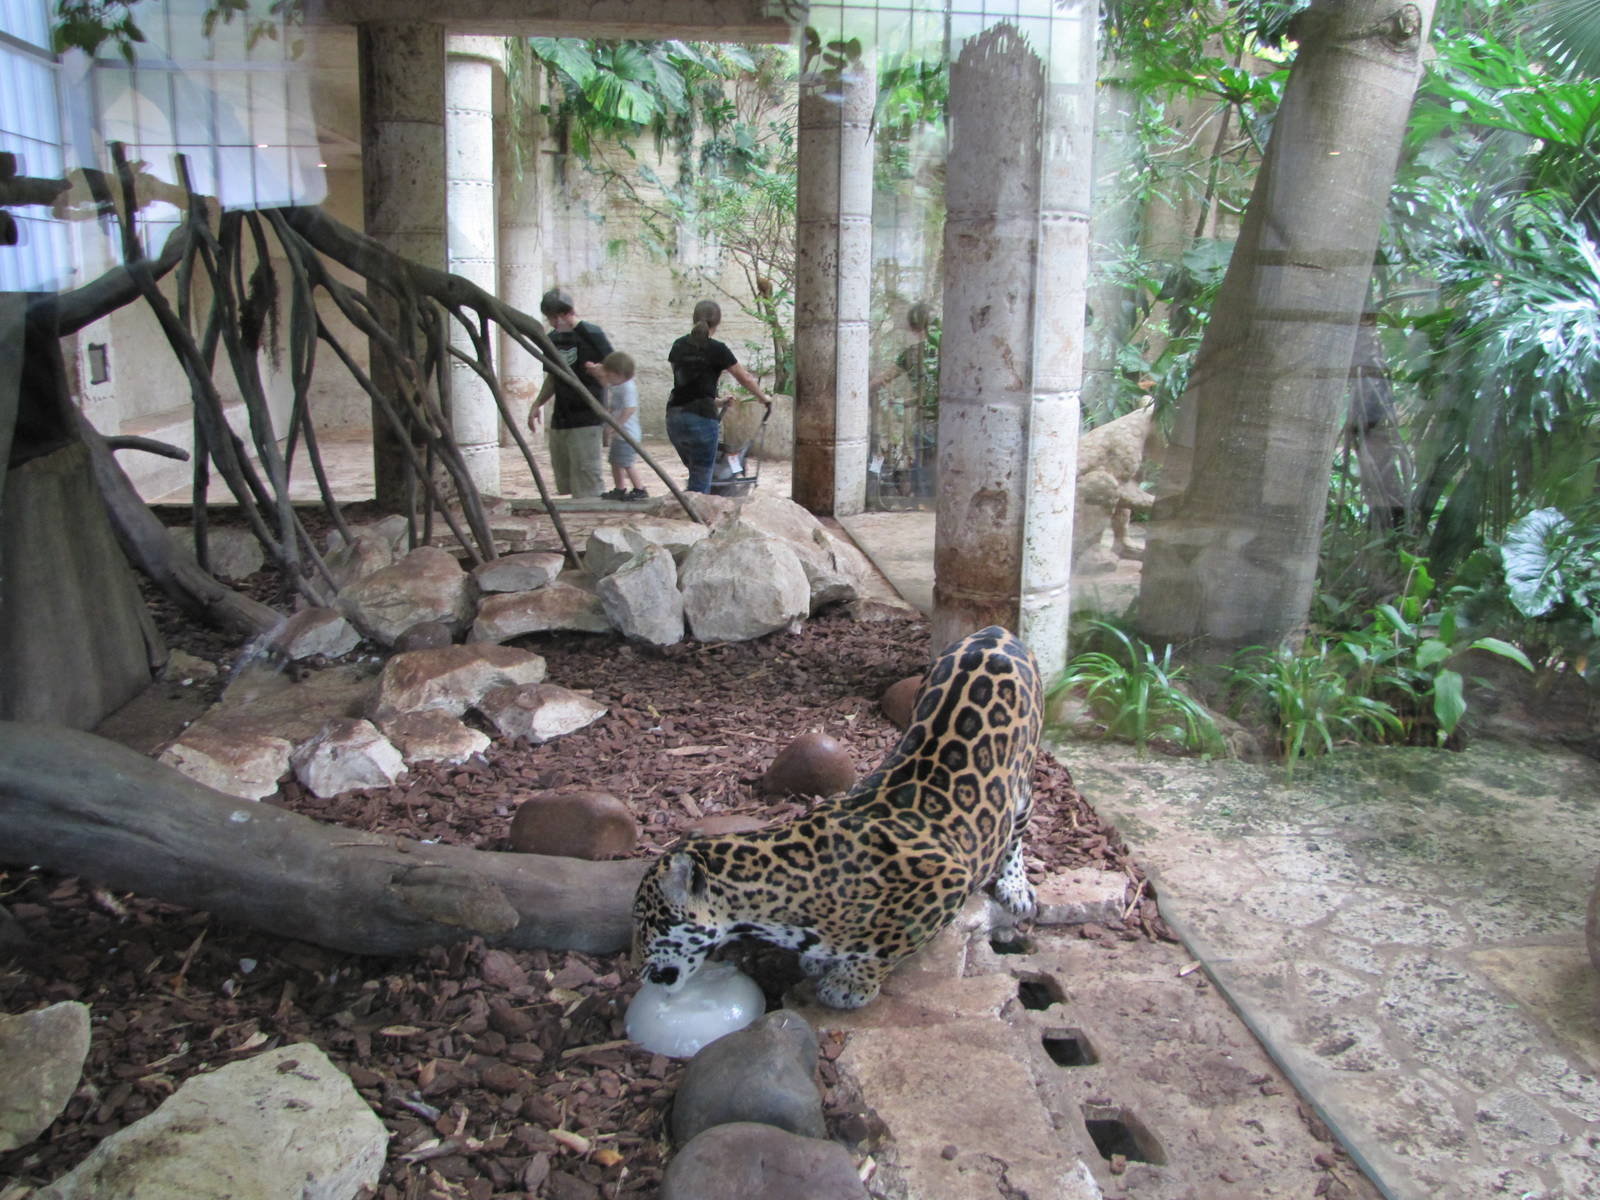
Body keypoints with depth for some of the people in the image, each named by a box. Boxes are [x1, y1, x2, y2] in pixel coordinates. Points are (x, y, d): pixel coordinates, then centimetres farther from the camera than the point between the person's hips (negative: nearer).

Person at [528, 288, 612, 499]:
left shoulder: (591, 334, -7)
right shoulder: (552, 339, 13)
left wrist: (598, 370, -28)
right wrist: (537, 405, 13)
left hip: (587, 417, -7)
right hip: (559, 419, 7)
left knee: (586, 481, -9)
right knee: (564, 481, 10)